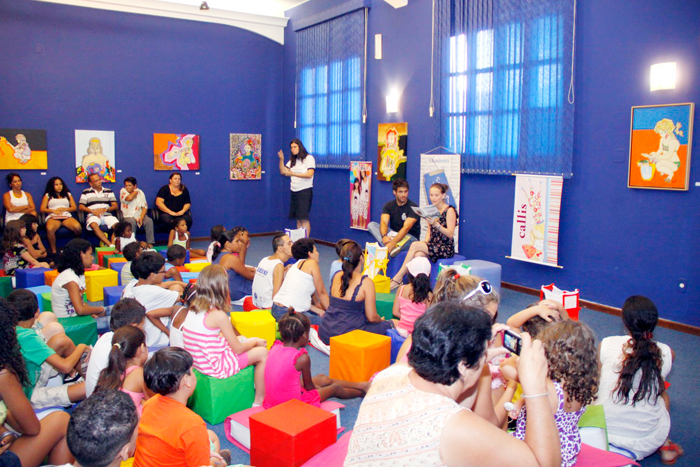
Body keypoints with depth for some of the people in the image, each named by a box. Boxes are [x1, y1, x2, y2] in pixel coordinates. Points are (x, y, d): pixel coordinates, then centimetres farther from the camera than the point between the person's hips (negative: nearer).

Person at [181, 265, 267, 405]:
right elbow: (238, 349, -13)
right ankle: (259, 401, 12)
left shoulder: (193, 308, 0)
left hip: (198, 362, 9)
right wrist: (255, 342, 5)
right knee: (262, 352, 1)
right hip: (215, 368, -9)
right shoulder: (219, 315, -23)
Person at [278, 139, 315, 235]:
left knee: (304, 218, -12)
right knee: (298, 219, 5)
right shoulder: (292, 161, 18)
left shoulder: (309, 158, -2)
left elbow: (310, 174, -15)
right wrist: (281, 159, -1)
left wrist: (292, 174, -20)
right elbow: (282, 172, 14)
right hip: (294, 191, 6)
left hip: (305, 191, -6)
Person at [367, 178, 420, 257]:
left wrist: (393, 242, -42)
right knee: (371, 225, -17)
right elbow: (384, 222, -15)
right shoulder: (389, 205, 1)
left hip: (410, 237, -5)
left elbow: (406, 228, -26)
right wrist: (384, 236, -39)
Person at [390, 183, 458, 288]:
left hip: (446, 248, -5)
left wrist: (437, 224, -27)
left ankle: (398, 277, -17)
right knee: (418, 254, -30)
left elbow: (450, 234, -13)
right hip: (433, 245, 5)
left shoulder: (449, 210, -6)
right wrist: (425, 243, -3)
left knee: (415, 245, -24)